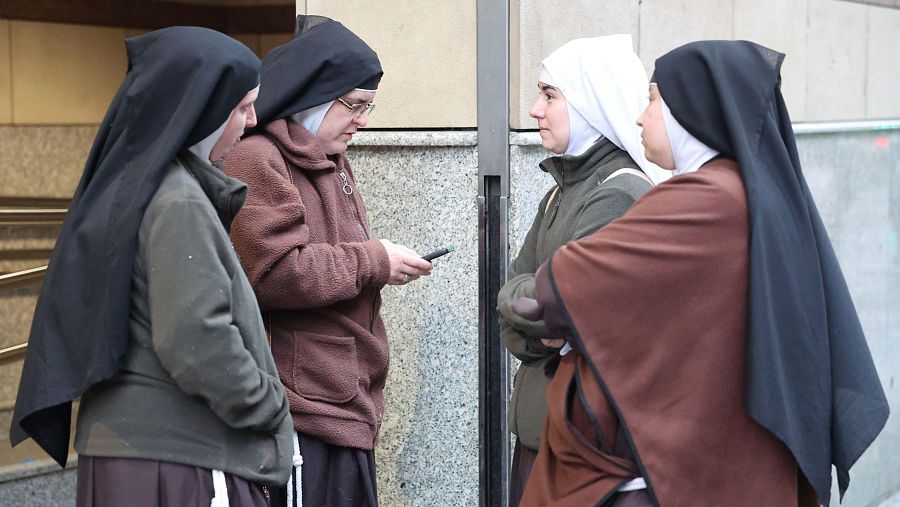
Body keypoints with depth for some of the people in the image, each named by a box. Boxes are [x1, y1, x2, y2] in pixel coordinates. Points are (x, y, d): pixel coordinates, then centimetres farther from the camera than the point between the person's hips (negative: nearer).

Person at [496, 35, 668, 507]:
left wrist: (520, 299, -3)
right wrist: (536, 336, -10)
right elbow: (515, 286, 8)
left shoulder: (619, 195, -16)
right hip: (539, 419, 8)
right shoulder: (564, 188, 13)